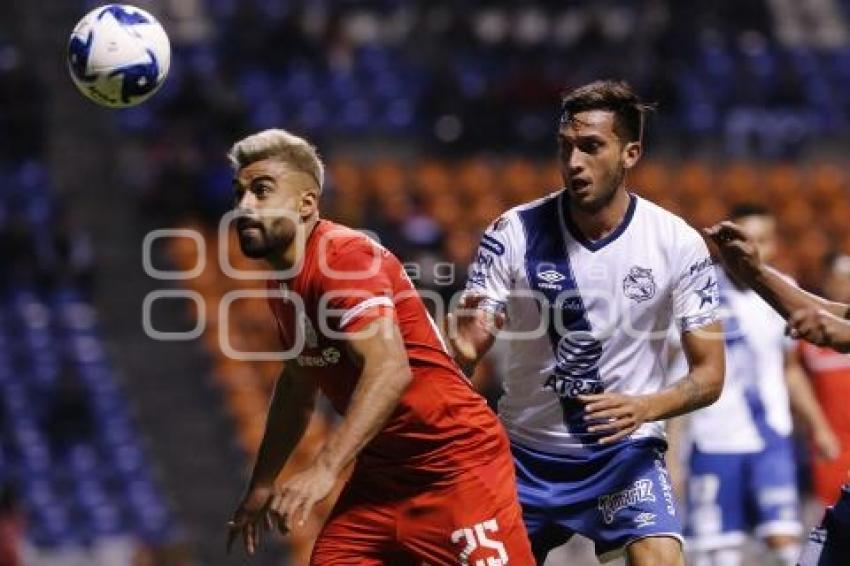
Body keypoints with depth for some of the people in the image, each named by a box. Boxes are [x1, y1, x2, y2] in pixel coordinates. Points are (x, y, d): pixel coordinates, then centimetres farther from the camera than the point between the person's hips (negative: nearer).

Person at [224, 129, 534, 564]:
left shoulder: (344, 257, -19)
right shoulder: (281, 280, 9)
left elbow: (390, 369, -31)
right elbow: (297, 385, 24)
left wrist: (324, 470, -37)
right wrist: (262, 485, 25)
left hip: (456, 465, -8)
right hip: (381, 473, 8)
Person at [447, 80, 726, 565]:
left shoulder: (678, 244, -12)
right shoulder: (515, 232, -11)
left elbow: (709, 375, -7)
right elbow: (467, 350, -10)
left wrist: (645, 407, -27)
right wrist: (465, 348, -35)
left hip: (626, 451, -2)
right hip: (527, 452, 2)